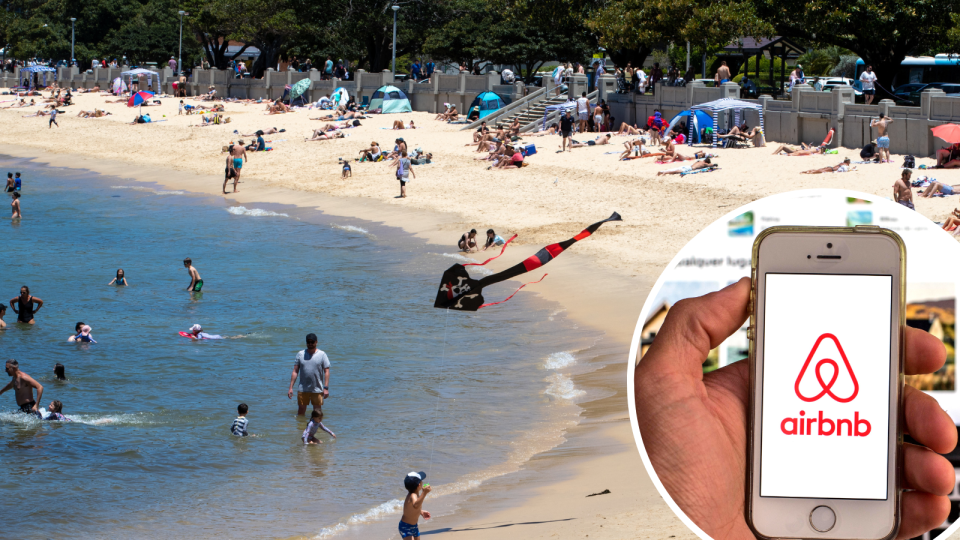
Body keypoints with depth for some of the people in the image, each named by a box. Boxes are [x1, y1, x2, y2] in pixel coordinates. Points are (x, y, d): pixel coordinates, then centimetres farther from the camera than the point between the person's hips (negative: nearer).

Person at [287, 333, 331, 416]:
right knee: (300, 411, 5)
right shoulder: (300, 354, 6)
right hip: (303, 389, 2)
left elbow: (326, 372, -1)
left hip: (317, 390, -2)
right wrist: (291, 387, 1)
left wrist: (326, 388, -10)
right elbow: (295, 372, 7)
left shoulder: (322, 355, 1)